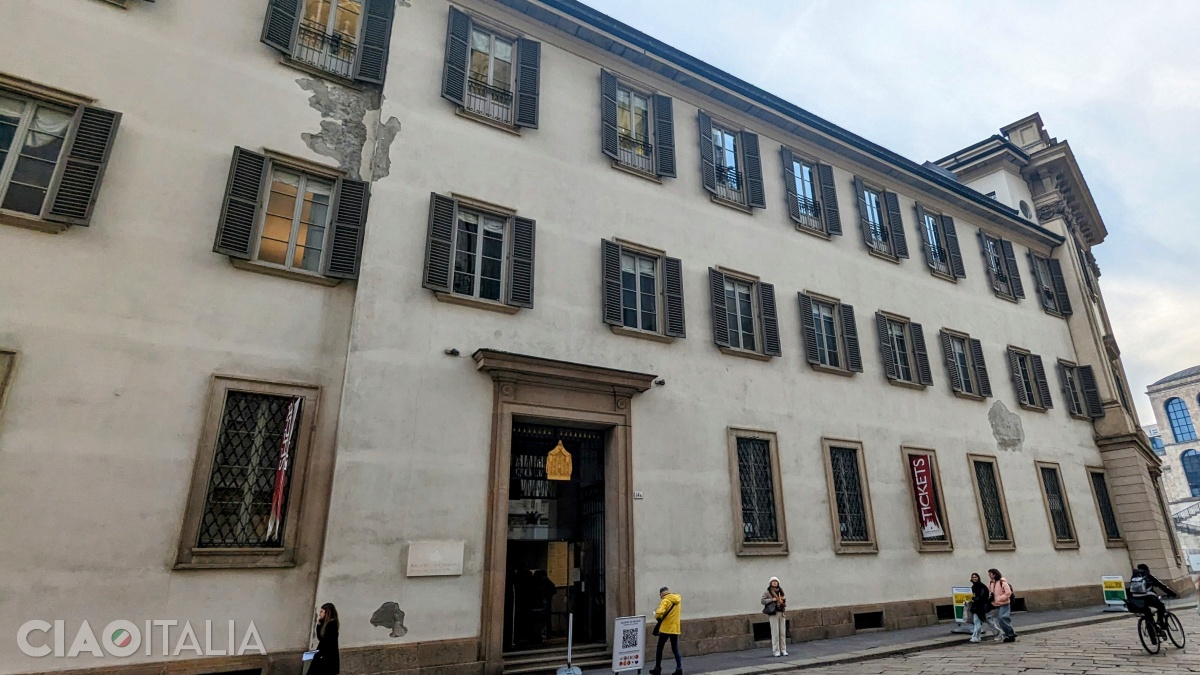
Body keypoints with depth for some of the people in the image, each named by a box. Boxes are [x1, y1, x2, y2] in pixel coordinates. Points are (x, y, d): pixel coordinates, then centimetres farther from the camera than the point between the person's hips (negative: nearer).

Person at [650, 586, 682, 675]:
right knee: (675, 649, 11)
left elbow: (659, 613, -29)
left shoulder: (665, 601, -15)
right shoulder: (678, 599, 6)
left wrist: (657, 617, -7)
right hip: (675, 629, 6)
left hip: (666, 629, -6)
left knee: (660, 648, 9)